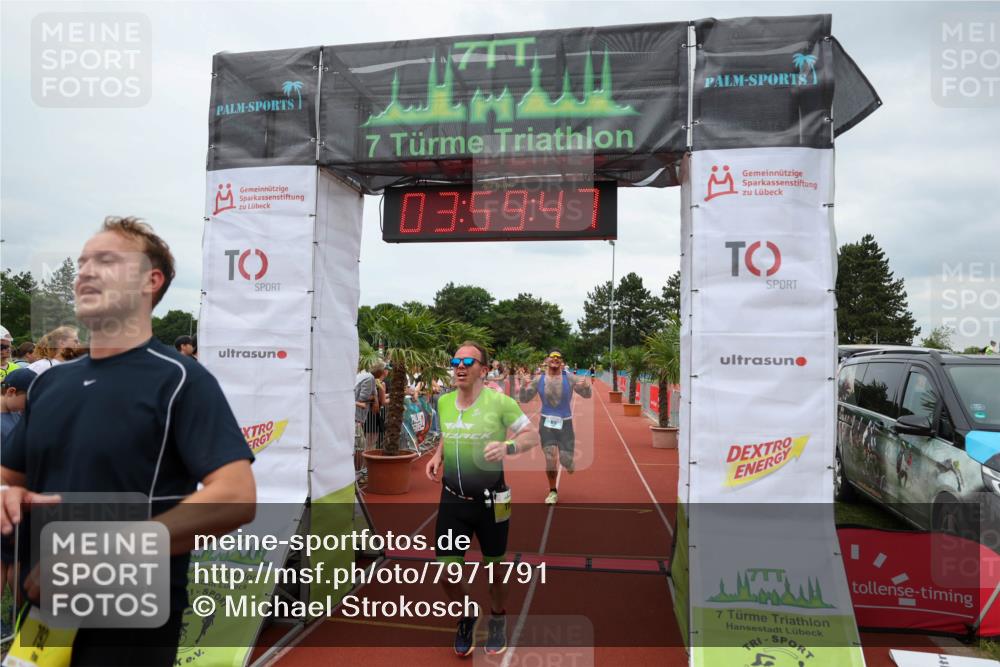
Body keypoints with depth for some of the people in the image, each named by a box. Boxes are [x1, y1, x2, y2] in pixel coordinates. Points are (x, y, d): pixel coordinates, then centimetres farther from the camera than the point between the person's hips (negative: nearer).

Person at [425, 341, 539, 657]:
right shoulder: (443, 402, 1)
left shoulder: (500, 402, -14)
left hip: (491, 501, -3)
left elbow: (532, 435, -9)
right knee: (446, 571, 3)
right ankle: (467, 614, 36)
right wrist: (438, 456, 1)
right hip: (452, 500, 3)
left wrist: (507, 447, -28)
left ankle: (497, 621, 44)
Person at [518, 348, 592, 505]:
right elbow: (524, 399, 3)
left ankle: (569, 464, 36)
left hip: (565, 422, 0)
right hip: (547, 422, 1)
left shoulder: (570, 378, -5)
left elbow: (587, 395, -3)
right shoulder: (539, 380, -2)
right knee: (550, 458, -8)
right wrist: (523, 387, -19)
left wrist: (586, 386, -27)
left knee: (565, 460, -4)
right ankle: (553, 492, 12)